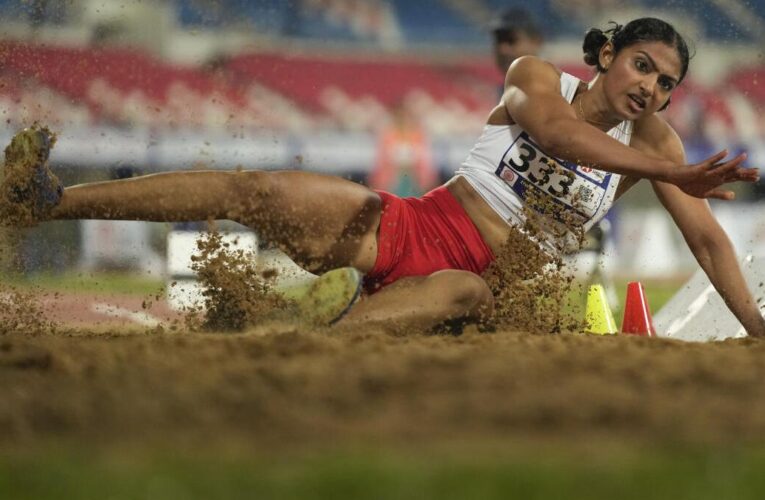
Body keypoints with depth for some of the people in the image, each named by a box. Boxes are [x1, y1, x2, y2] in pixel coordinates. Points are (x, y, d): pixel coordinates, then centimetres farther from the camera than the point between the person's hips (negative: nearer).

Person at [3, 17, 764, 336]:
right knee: (258, 191, -18)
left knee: (465, 293, -38)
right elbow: (556, 130, -20)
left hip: (468, 272, 1)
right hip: (409, 227, -1)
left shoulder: (651, 140, 7)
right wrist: (675, 175, -27)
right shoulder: (535, 79, 2)